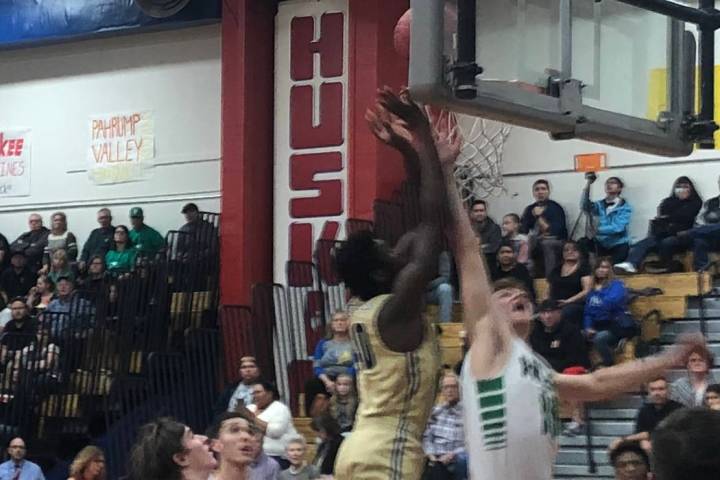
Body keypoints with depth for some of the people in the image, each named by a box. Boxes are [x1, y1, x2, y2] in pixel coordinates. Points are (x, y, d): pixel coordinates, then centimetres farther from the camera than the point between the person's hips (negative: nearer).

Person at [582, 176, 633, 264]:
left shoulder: (625, 207, -6)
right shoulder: (600, 205, 7)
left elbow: (618, 228, -19)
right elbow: (586, 207, -13)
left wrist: (598, 229, -31)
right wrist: (588, 185, -24)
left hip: (619, 246, -4)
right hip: (602, 245, 4)